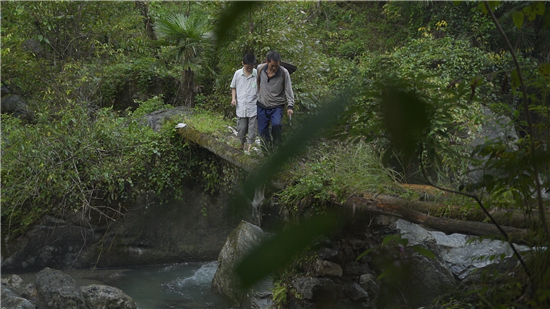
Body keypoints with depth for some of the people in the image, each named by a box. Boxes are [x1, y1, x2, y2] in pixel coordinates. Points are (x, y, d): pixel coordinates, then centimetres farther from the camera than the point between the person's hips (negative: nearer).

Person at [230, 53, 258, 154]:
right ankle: (242, 145, 29)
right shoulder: (238, 73, 2)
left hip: (253, 107, -1)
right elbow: (233, 87, 14)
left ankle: (248, 148, 4)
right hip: (241, 107, 2)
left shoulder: (257, 74, -4)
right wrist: (233, 98, 0)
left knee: (252, 130, -3)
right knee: (241, 129, 6)